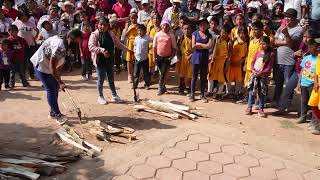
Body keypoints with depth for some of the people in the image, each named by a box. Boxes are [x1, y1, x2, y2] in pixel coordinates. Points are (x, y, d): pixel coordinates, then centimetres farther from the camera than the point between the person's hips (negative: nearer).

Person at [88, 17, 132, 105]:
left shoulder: (111, 34, 6)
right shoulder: (94, 35, -10)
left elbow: (118, 43, 17)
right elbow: (91, 47, -20)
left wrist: (127, 49, 15)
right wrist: (102, 50, -31)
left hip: (110, 60, 5)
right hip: (100, 60, -5)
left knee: (111, 78, 14)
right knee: (101, 78, 3)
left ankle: (114, 96, 25)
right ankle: (100, 97, 19)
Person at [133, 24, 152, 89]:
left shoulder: (147, 38, -7)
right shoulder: (136, 38, 7)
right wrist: (134, 52, 9)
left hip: (144, 58, -3)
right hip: (137, 58, 3)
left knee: (146, 72, 7)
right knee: (136, 72, 8)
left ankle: (147, 84, 19)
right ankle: (135, 84, 19)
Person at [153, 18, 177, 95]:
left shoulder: (171, 35, -3)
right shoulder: (157, 34, 3)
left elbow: (174, 48, -1)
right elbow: (154, 47, 7)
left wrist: (171, 56, -9)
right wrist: (154, 56, 3)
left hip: (167, 57, -2)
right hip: (159, 56, 3)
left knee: (163, 73, -6)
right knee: (161, 73, 11)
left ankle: (161, 88, 4)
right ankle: (163, 87, 25)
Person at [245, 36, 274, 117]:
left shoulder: (270, 55, -5)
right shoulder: (257, 53, 7)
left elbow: (269, 67, -9)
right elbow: (252, 63, 8)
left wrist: (261, 73, -19)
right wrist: (253, 70, -10)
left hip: (263, 76, -3)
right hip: (254, 74, 3)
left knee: (261, 93, 4)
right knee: (251, 91, 5)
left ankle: (261, 109, 15)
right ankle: (249, 107, 15)